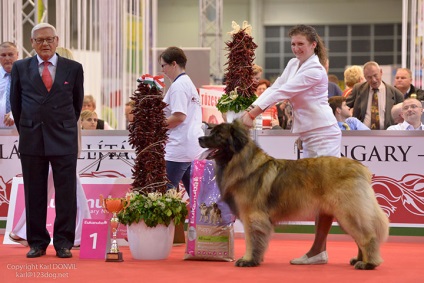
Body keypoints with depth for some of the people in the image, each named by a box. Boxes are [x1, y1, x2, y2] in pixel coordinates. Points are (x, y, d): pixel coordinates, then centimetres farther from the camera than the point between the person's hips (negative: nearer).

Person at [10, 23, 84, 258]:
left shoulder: (73, 69, 3)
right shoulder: (20, 68, 5)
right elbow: (15, 102, 14)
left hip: (64, 139, -1)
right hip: (31, 140, 1)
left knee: (66, 193, 0)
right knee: (34, 194, 4)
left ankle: (63, 243, 6)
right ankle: (37, 242, 12)